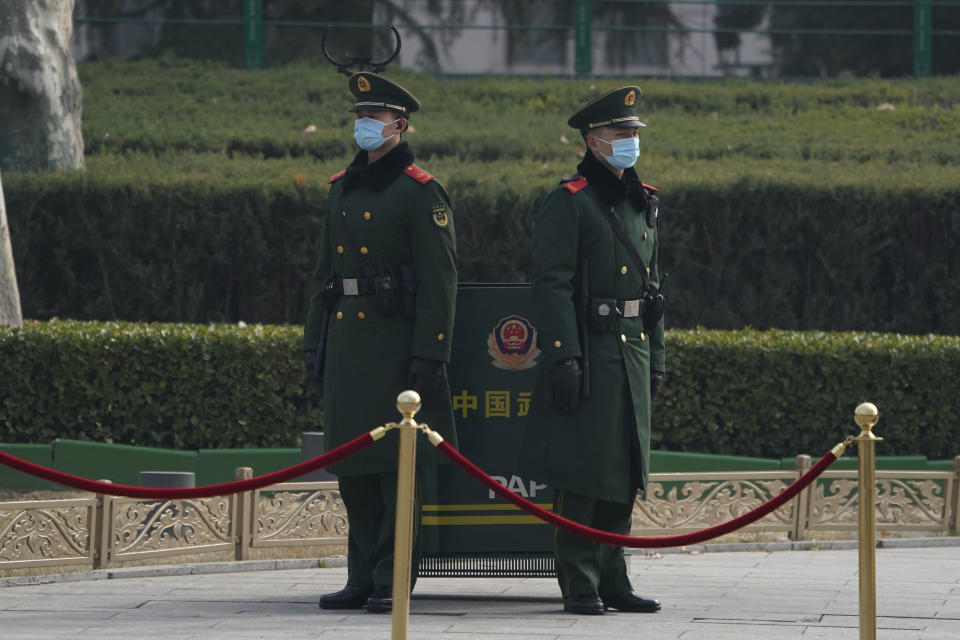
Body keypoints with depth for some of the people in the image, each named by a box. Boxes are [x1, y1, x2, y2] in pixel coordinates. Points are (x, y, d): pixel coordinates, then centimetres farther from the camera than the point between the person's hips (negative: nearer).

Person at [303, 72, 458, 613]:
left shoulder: (420, 192, -7)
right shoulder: (343, 188, 15)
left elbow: (440, 280, -11)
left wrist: (429, 355, -16)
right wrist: (315, 342, 16)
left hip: (395, 343, -7)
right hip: (346, 340, 7)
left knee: (396, 466, -5)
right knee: (352, 467, 8)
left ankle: (393, 582, -1)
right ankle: (363, 579, 14)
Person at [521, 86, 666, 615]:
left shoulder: (643, 203, 16)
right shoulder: (569, 203, -7)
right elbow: (551, 285, -13)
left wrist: (655, 357, 18)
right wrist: (563, 356, -20)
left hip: (632, 352, 8)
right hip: (590, 351, -8)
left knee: (624, 472, 9)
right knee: (582, 473, -6)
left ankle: (612, 581, 15)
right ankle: (579, 585, -1)